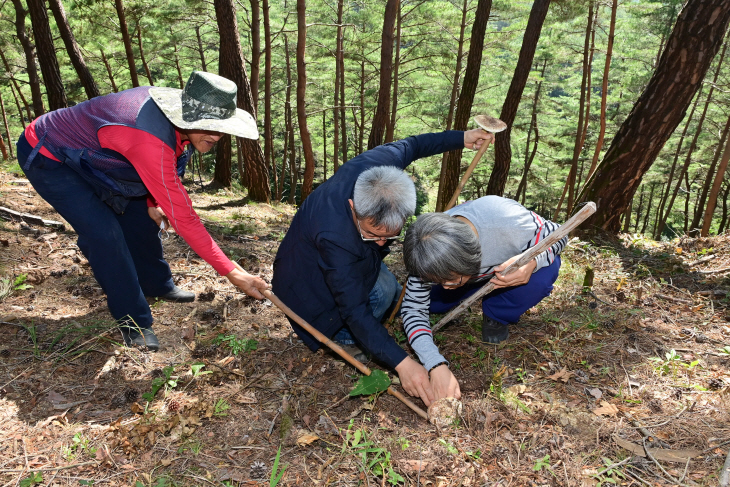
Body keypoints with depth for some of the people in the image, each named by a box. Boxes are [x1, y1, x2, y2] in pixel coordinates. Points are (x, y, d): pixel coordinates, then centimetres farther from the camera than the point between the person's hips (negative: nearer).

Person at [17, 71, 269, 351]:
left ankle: (156, 285, 29)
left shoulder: (178, 117, -15)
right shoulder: (151, 139, -42)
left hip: (87, 156, 9)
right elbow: (182, 217, -39)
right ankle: (131, 320, -3)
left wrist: (152, 203, -3)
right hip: (46, 158, -8)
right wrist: (232, 273, -36)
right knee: (105, 234, -18)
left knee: (138, 215, 9)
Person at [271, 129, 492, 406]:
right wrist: (402, 362, -44)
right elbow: (355, 311, -40)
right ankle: (341, 339, -4)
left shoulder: (377, 165, -30)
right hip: (308, 277, -7)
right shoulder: (335, 237, -46)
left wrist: (461, 138, 2)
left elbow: (407, 146, -5)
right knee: (381, 292, -27)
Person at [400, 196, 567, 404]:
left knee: (542, 276, -35)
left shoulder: (509, 219, -41)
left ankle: (496, 317, -6)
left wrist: (532, 263, -45)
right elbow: (413, 308, -28)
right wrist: (437, 366, -42)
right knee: (432, 300, -20)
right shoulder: (431, 256, -32)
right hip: (474, 274, 2)